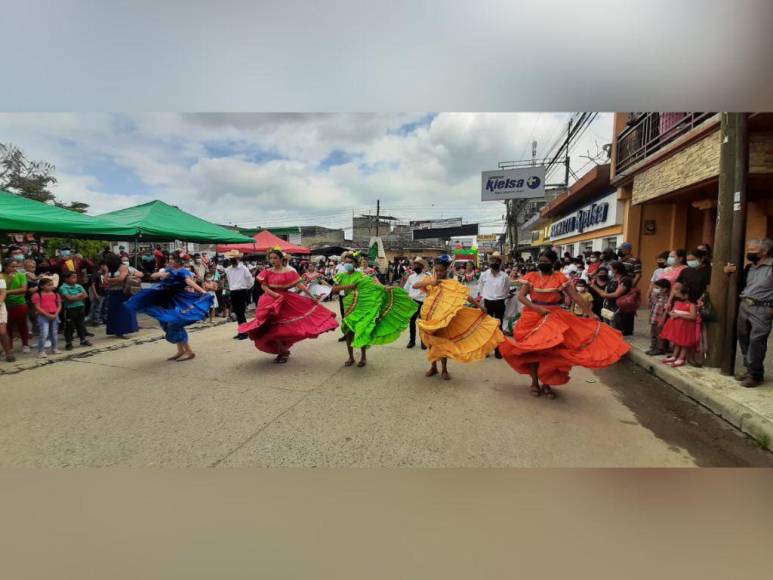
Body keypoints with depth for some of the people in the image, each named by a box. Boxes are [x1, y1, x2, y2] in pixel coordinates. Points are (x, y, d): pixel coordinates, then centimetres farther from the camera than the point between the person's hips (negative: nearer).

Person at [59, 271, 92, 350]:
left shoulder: (79, 286, 7)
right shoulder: (63, 288, -9)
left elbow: (85, 295, -1)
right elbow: (68, 298, -19)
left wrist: (74, 297, -13)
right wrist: (79, 295, -8)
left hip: (80, 308, 5)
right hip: (69, 309, -5)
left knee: (81, 325, 15)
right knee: (69, 326, 3)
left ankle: (83, 340, 26)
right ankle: (68, 343, 13)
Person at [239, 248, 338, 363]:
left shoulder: (289, 272, -5)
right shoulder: (267, 272, 4)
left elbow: (300, 285, -9)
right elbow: (263, 286, -4)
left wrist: (312, 296, -13)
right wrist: (273, 293, -20)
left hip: (285, 301, -3)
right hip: (271, 300, 3)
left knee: (283, 327, -1)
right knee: (273, 328, 3)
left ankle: (283, 351, 16)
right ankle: (283, 351, 19)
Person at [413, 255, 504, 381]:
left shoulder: (452, 283, -6)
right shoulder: (429, 279, -1)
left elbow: (465, 295, -9)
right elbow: (415, 286, -12)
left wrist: (479, 306, -14)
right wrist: (429, 282, -24)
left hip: (443, 316, -2)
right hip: (429, 316, 2)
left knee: (442, 342, 1)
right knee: (431, 342, 12)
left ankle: (444, 370, 13)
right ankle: (433, 367, 27)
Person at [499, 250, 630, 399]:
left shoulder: (560, 278, -1)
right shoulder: (531, 277, -1)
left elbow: (575, 296, -4)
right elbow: (521, 296, -8)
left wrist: (589, 312, -13)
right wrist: (538, 308, -19)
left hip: (554, 317, 0)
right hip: (533, 316, 0)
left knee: (551, 350, 2)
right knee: (532, 349, 4)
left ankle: (546, 383, 18)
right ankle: (534, 382, 19)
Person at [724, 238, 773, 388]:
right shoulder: (749, 267, 13)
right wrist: (730, 273, 8)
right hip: (744, 306, 7)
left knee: (756, 342, -7)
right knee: (744, 340, 11)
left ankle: (755, 375, 4)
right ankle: (749, 370, 24)